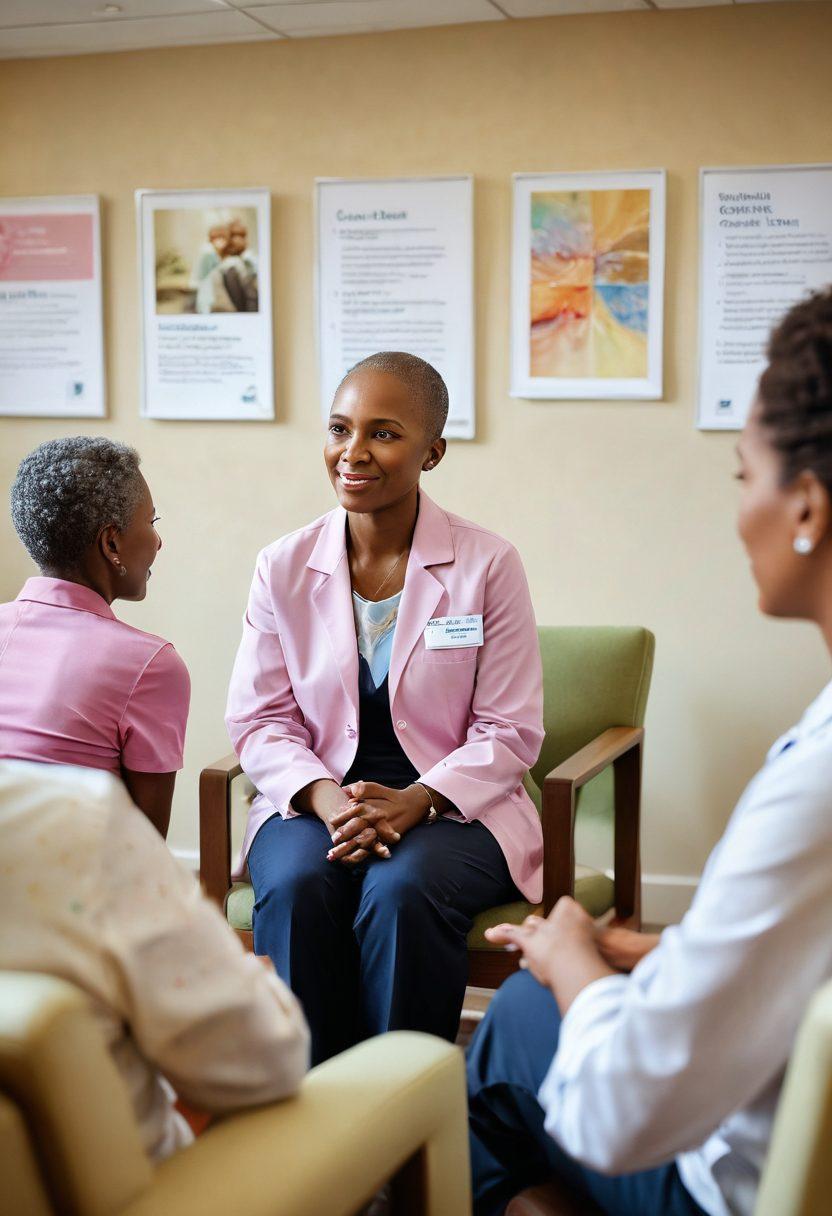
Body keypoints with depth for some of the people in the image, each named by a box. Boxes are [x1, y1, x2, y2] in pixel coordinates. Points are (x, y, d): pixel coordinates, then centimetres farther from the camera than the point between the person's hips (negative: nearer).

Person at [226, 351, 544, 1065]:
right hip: (315, 801, 2)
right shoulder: (284, 567, 4)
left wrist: (414, 802, -19)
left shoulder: (488, 565, -3)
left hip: (454, 808, -2)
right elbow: (258, 719, 5)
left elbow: (511, 733, -3)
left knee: (402, 891, -33)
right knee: (295, 886, -30)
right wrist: (323, 795, -15)